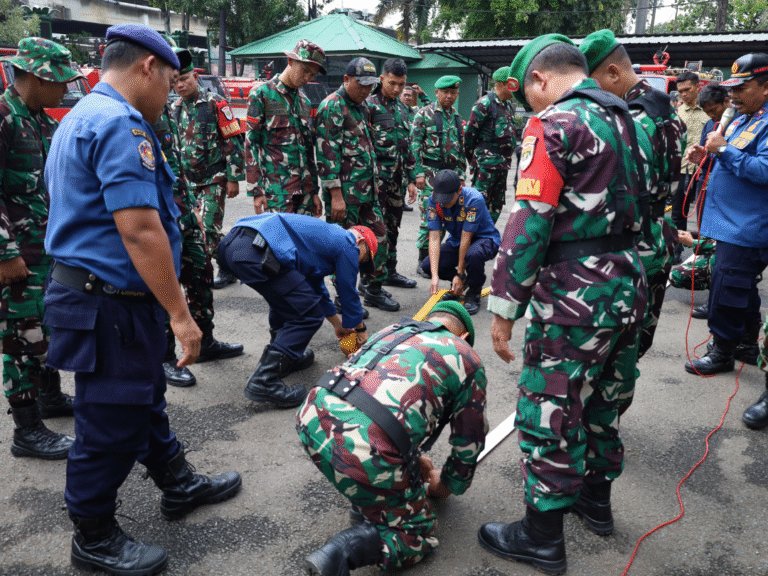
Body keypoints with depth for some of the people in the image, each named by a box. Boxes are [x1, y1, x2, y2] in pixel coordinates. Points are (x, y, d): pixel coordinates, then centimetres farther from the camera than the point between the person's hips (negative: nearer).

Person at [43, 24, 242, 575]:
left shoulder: (78, 118, 16)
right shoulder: (121, 123, -19)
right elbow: (139, 229, -27)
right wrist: (181, 314, -21)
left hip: (92, 291, 11)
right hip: (111, 305, -11)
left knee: (144, 399, 23)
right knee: (110, 423, 5)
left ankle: (179, 485, 41)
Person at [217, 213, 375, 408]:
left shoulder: (327, 235, 36)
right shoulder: (348, 245, 10)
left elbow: (316, 287, 48)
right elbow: (348, 294, 17)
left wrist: (337, 323, 57)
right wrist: (361, 329, 35)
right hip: (255, 253, -11)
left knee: (287, 297, 31)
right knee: (308, 315, -1)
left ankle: (285, 359, 38)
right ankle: (264, 381, -5)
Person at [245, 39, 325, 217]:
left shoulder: (305, 101, 18)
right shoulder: (261, 95, -1)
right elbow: (251, 144, -5)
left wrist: (314, 191, 17)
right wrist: (256, 191, -11)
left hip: (304, 189, 6)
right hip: (276, 189, -6)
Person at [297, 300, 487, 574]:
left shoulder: (391, 330, 30)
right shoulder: (468, 359, 16)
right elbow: (469, 441, 25)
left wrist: (413, 461, 55)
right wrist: (448, 485, 45)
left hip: (311, 420, 6)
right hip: (365, 455, -6)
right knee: (417, 533, 17)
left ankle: (365, 503, 29)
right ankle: (340, 552, -6)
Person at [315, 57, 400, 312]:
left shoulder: (362, 105, 16)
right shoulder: (332, 107, -12)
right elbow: (328, 153, -19)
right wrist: (336, 195, -22)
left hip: (367, 188, 9)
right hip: (344, 191, -9)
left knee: (379, 235, 12)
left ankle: (374, 290, 25)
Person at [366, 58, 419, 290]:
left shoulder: (402, 108, 16)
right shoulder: (369, 105, -7)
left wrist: (411, 179, 17)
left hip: (398, 178, 7)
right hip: (377, 177, -7)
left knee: (392, 225, 14)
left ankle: (390, 271, 25)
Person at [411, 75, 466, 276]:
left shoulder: (457, 117, 17)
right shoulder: (425, 114, -2)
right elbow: (415, 144, -7)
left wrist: (461, 174, 16)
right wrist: (419, 173, -14)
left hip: (451, 173, 6)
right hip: (430, 173, -6)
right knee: (429, 216, -7)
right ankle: (423, 262, 2)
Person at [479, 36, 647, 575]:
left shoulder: (553, 125, -14)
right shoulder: (623, 117, 12)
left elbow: (530, 223, -20)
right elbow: (633, 204, 15)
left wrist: (504, 307, -16)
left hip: (575, 291, -9)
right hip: (628, 283, 9)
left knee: (549, 413, 4)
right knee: (605, 398, 23)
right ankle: (596, 497, 42)